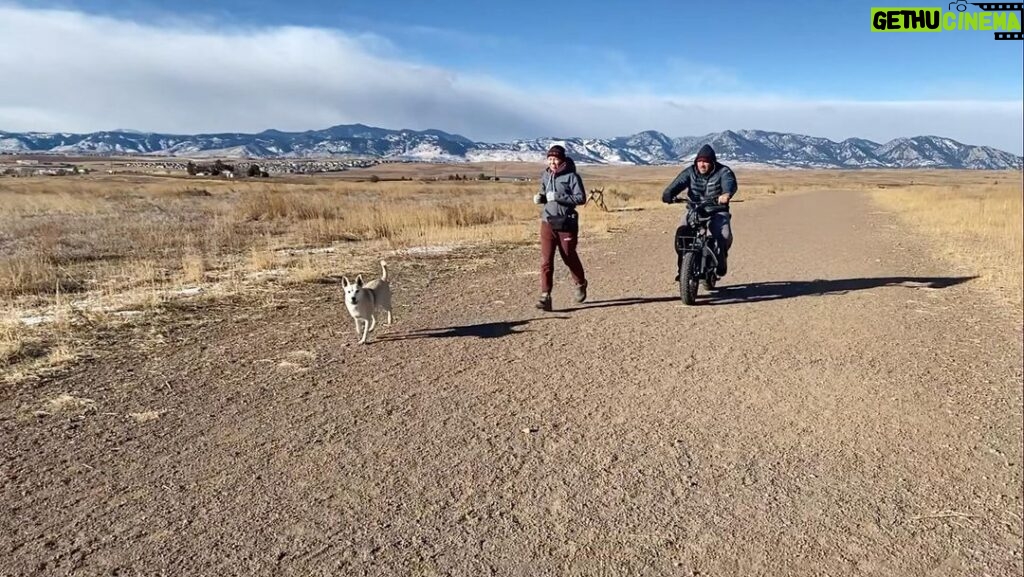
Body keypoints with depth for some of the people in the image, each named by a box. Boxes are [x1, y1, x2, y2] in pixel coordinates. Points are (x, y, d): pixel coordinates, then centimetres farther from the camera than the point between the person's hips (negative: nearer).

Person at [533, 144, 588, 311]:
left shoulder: (571, 176, -8)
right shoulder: (546, 176, 9)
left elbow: (581, 198, -15)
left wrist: (558, 197, -22)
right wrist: (540, 198, 0)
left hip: (566, 224, -4)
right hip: (547, 223, 4)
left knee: (569, 258, 12)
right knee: (546, 261, -6)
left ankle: (581, 284, 40)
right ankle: (545, 297, -5)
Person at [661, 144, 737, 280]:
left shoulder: (723, 171, -6)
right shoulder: (689, 171, 1)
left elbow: (730, 183, -27)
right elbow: (678, 183, -15)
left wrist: (726, 194, -53)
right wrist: (668, 194, -38)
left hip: (717, 211, -1)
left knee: (724, 235, -25)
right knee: (682, 232, -25)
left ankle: (721, 259, 8)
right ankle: (681, 267, -13)